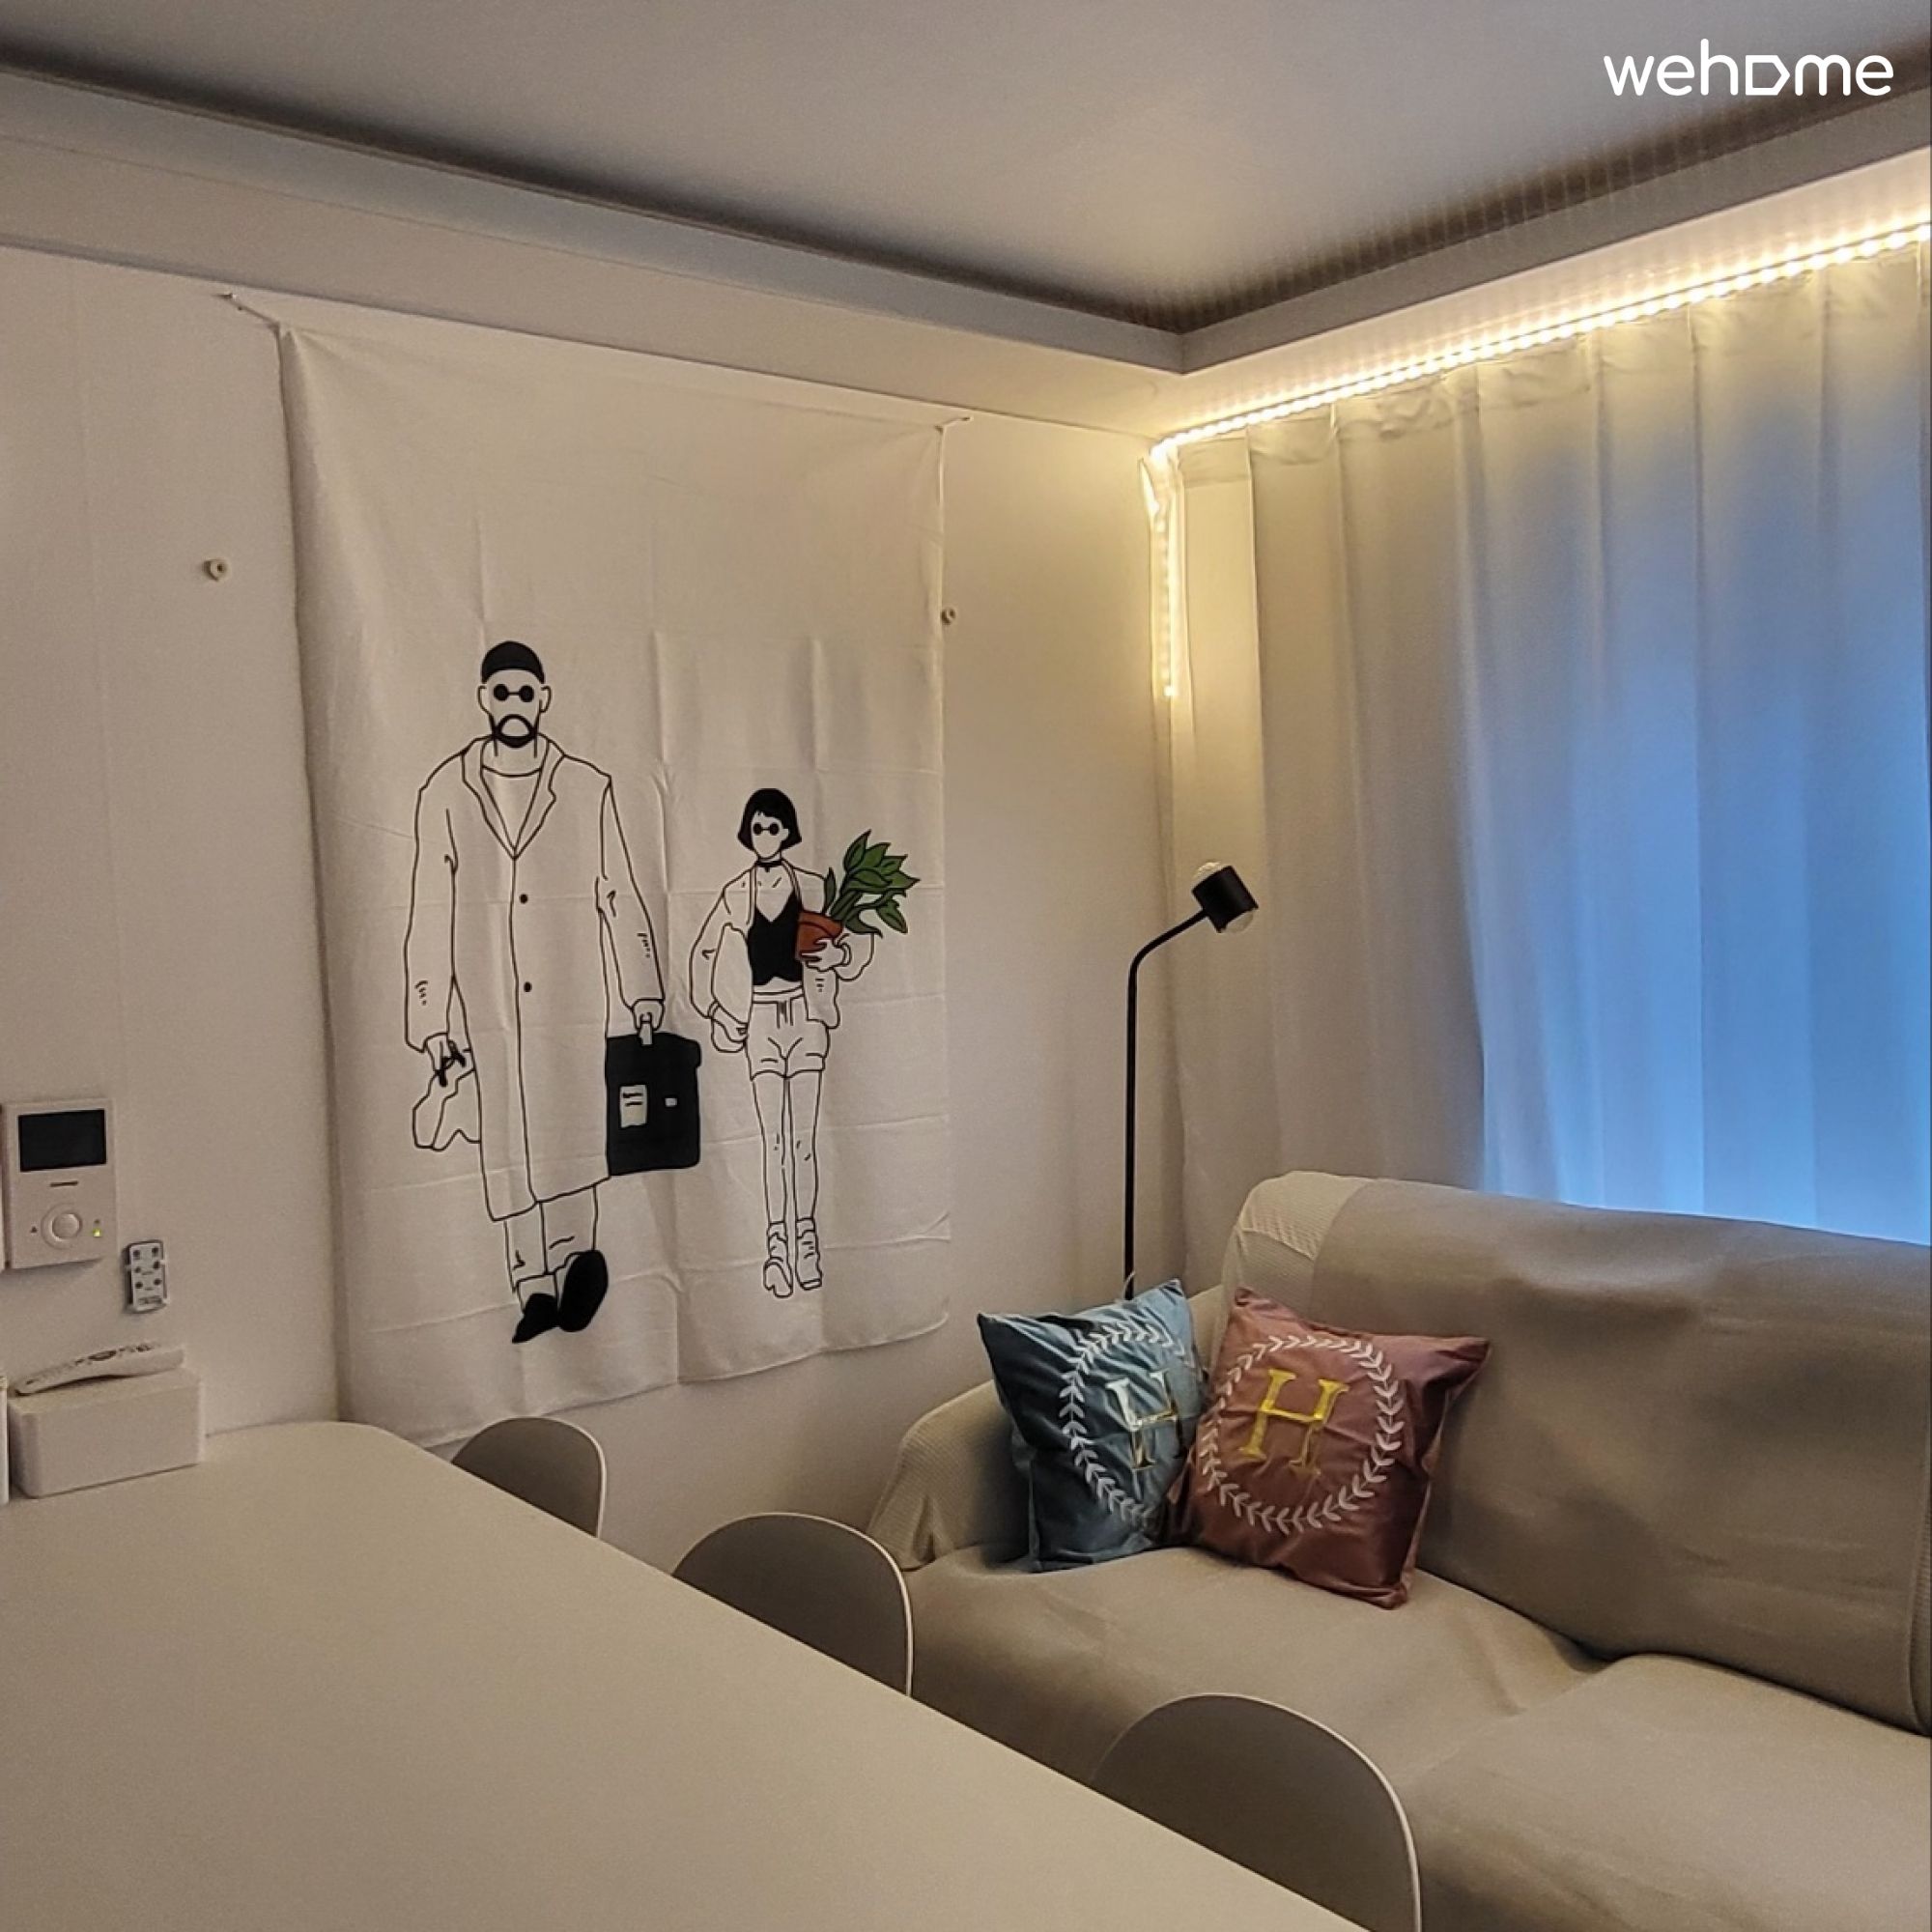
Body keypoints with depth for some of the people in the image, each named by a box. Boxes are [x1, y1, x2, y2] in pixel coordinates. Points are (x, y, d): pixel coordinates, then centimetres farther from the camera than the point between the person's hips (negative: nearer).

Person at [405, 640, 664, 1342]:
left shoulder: (588, 788, 3)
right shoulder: (444, 793, 3)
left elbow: (620, 896, 6)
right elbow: (430, 915, 3)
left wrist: (644, 993, 5)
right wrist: (433, 1021, 0)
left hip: (573, 1002, -1)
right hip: (487, 1009, 1)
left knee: (571, 1136, -2)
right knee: (509, 1151, 5)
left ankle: (576, 1266, 10)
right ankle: (535, 1287, 13)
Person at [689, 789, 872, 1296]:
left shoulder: (812, 887, 1)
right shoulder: (735, 893, 3)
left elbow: (859, 940, 8)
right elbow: (703, 953, 12)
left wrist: (836, 954, -13)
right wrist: (713, 1012, 5)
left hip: (805, 1016, 0)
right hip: (760, 1020, 0)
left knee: (804, 1136, 1)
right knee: (772, 1137, -1)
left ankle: (806, 1241, 9)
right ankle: (776, 1244, 3)